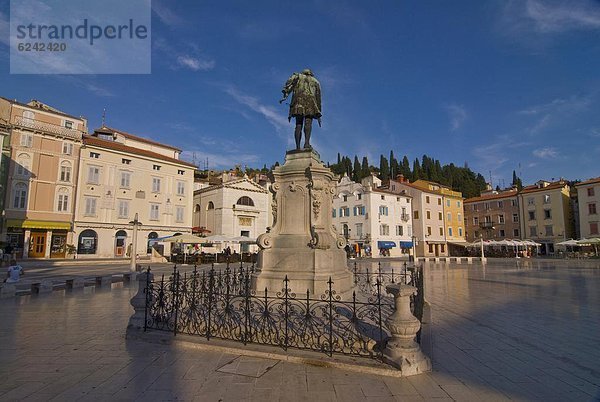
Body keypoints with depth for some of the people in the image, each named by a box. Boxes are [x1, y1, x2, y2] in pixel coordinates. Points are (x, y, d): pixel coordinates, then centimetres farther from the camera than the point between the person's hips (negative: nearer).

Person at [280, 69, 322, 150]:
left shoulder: (298, 76, 27)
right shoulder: (316, 81, 29)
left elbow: (290, 82, 4)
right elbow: (318, 97, 21)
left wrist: (285, 95, -10)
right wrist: (318, 115, 19)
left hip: (298, 100, 0)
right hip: (310, 100, 0)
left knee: (298, 124, -1)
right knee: (308, 123, -14)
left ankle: (297, 147, -14)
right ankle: (307, 143, -36)